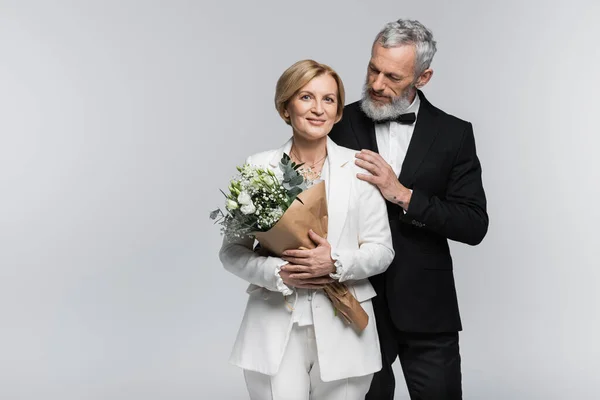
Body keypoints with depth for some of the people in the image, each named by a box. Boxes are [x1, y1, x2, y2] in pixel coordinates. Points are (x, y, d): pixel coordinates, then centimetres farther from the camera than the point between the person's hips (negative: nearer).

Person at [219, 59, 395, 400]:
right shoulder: (258, 168, 1)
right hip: (276, 329, 0)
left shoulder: (359, 167, 0)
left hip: (343, 331, 1)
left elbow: (382, 251, 1)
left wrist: (336, 263, -17)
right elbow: (232, 250, 3)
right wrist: (278, 273, -14)